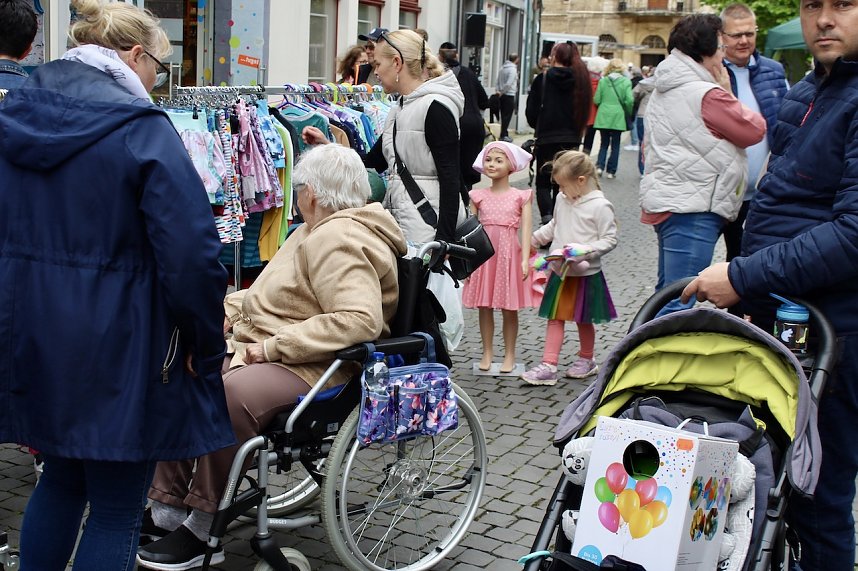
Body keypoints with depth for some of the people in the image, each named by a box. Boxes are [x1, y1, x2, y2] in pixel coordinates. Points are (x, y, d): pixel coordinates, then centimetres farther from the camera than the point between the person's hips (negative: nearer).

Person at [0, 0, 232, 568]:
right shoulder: (142, 129, -15)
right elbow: (191, 252, -21)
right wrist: (205, 344, -8)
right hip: (115, 351, -7)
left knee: (61, 480, 26)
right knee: (115, 511, 7)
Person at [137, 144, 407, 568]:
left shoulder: (339, 242, -17)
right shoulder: (318, 233, 18)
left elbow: (359, 321, -30)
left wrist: (272, 346, -25)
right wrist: (228, 308, 11)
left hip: (308, 368, -11)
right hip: (261, 349, 11)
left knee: (229, 395, -35)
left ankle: (202, 532, -20)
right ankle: (167, 510, 1)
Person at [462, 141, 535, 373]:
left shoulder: (521, 197, 0)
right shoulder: (478, 196, 6)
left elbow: (526, 230, -4)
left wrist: (525, 260, -13)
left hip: (509, 256, -2)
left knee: (509, 309, 5)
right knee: (484, 306, 7)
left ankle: (509, 354, 16)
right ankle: (487, 352, 19)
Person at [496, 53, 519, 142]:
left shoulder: (502, 68, 8)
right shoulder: (513, 69, -14)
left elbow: (498, 81, 8)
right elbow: (509, 84, -21)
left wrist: (497, 90, 3)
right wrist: (502, 92, -11)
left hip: (502, 95, 7)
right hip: (509, 95, -7)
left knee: (504, 115, 14)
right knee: (507, 116, -1)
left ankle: (504, 134, 21)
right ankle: (503, 135, -1)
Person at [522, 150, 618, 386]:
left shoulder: (600, 206, -16)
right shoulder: (562, 200, 5)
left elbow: (610, 239, -15)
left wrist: (585, 250, -27)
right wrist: (532, 240, 18)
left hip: (586, 274, -6)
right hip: (560, 271, 6)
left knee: (584, 320, 11)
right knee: (555, 318, 3)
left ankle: (586, 360, 32)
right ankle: (548, 366, 3)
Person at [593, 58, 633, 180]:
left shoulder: (603, 81, -2)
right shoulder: (626, 81, -6)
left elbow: (596, 100, -2)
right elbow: (629, 100, -10)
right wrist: (629, 113, 6)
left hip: (603, 116, 1)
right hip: (618, 117, -1)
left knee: (604, 143, 13)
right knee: (615, 145, 9)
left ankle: (600, 165, -4)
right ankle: (611, 171, 10)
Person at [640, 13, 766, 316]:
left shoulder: (662, 92, 15)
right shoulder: (708, 95, -14)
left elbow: (648, 148, 22)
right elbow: (755, 130, -5)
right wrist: (728, 93, 6)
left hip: (664, 201, 10)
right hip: (693, 210, -10)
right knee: (679, 304, -12)